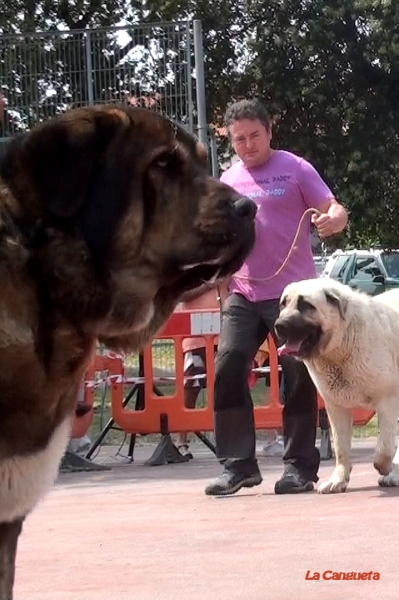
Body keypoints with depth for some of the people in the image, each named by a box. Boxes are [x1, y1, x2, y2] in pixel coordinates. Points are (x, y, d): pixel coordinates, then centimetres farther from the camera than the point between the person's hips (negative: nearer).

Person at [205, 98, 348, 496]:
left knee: (298, 377, -2)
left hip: (291, 290, -4)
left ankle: (299, 466, 5)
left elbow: (334, 209, -6)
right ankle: (237, 465, -1)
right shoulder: (228, 180, 13)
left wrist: (333, 219, -29)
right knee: (228, 370, -6)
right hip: (243, 294, 4)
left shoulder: (294, 168, 1)